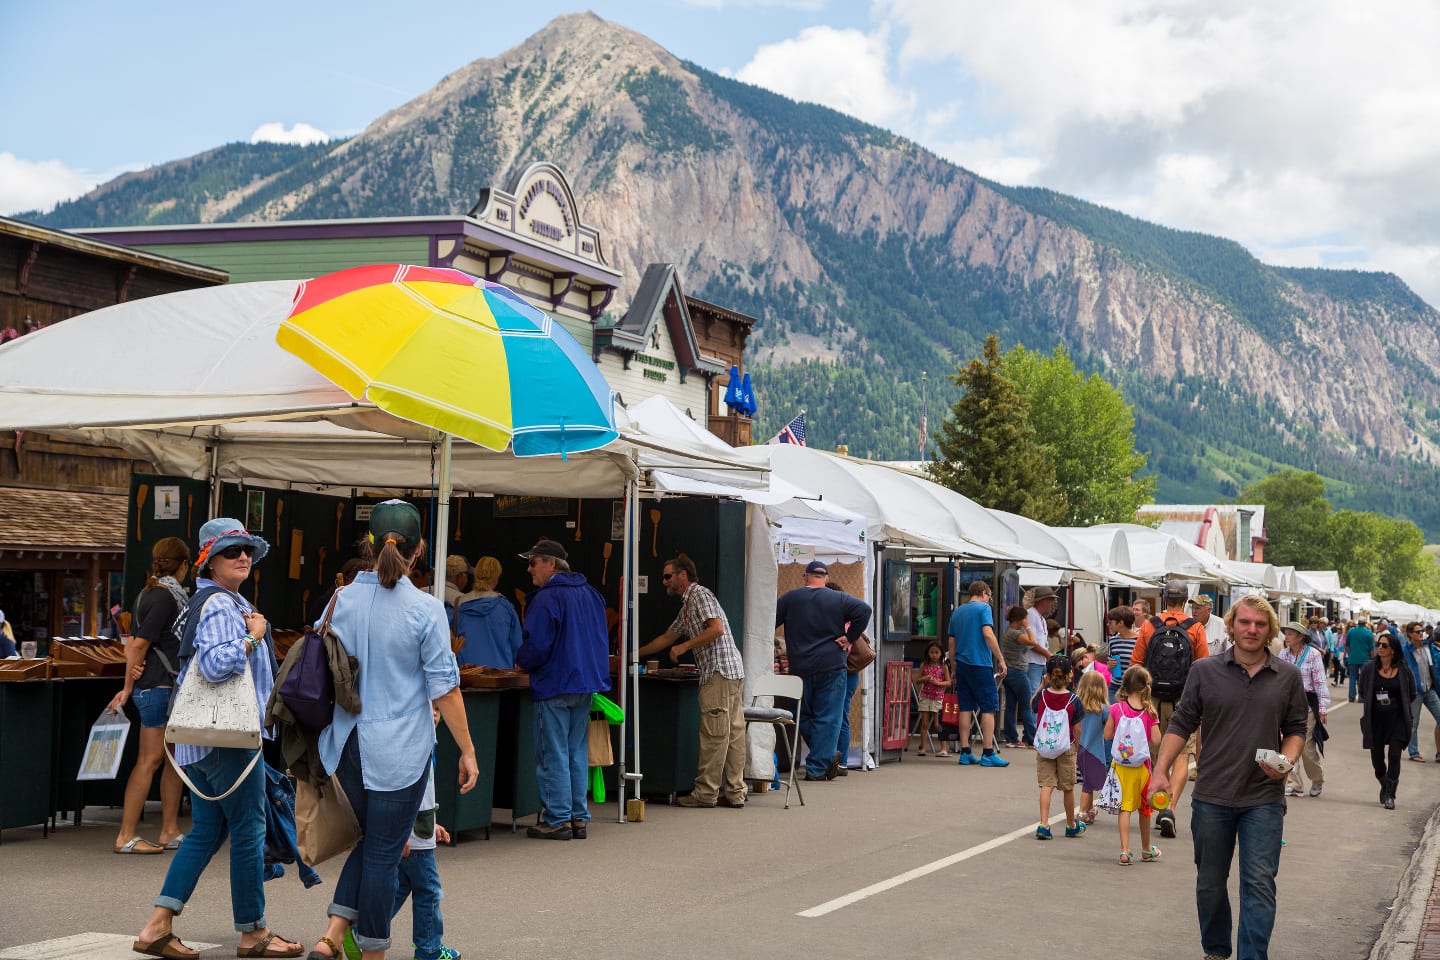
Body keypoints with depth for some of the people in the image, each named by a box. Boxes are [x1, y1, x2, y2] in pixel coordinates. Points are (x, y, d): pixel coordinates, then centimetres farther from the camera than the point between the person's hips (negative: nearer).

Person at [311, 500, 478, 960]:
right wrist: (467, 750, -1)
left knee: (370, 841, 21)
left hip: (348, 743, 5)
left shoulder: (341, 600, 1)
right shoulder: (426, 608, -12)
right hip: (400, 749, -4)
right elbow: (444, 688, -10)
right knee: (383, 852, 5)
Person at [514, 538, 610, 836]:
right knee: (577, 753, 12)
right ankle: (579, 819, 15)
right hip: (587, 684, 8)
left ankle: (557, 820, 1)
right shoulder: (590, 594, 12)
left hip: (555, 687, -8)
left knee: (554, 755, -1)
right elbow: (601, 640, 19)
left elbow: (536, 646, -18)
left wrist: (520, 662, 1)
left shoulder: (547, 598, -15)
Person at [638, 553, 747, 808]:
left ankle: (706, 793, -5)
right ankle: (734, 792, 7)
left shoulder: (700, 594, -4)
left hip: (719, 672, -10)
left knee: (714, 734, -7)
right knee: (733, 733, 7)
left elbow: (717, 629, -16)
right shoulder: (687, 607, 26)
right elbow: (667, 638, 34)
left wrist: (685, 646, -11)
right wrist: (636, 654, 37)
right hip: (733, 672, 10)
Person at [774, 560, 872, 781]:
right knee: (827, 718, 1)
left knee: (804, 716, 16)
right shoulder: (839, 599, 2)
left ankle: (827, 756, 12)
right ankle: (818, 768, -3)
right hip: (831, 666, -1)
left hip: (799, 668, 1)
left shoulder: (789, 598, 5)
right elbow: (864, 610, -9)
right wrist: (849, 638, -4)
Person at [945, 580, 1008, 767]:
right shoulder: (983, 608, -4)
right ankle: (988, 754, -5)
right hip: (980, 664, -6)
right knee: (988, 708, -1)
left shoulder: (957, 612, 15)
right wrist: (1001, 659, -14)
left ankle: (965, 753, 8)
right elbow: (988, 634, -17)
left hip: (962, 665, 6)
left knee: (965, 708, 8)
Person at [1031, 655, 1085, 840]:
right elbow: (1077, 729, -5)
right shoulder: (1073, 700, -11)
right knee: (1068, 788, 13)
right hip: (1066, 748, -1)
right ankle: (1071, 826, 29)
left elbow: (1032, 705, 16)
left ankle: (1043, 825, -11)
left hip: (1043, 747, 1)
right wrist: (1077, 745, 10)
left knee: (1046, 785, 2)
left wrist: (1042, 686, 14)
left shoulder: (1042, 696, -8)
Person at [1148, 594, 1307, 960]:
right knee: (1210, 883, 12)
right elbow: (1181, 724, 2)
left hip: (1263, 798, -1)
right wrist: (1161, 770, -7)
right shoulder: (1205, 671, 1)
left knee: (1259, 884, -6)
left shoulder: (1288, 677, 3)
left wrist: (1287, 761, -10)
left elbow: (1296, 729, 9)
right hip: (1212, 797, 1)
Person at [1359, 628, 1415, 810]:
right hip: (1375, 719, 2)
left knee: (1394, 756, -9)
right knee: (1377, 757, 8)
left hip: (1397, 719, -1)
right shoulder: (1369, 668, -1)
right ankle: (1384, 785, 35)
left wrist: (1395, 704, 5)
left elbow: (1412, 694, 9)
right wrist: (1374, 703, 4)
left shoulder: (1403, 670, -2)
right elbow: (1362, 691, 11)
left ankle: (1390, 795, -4)